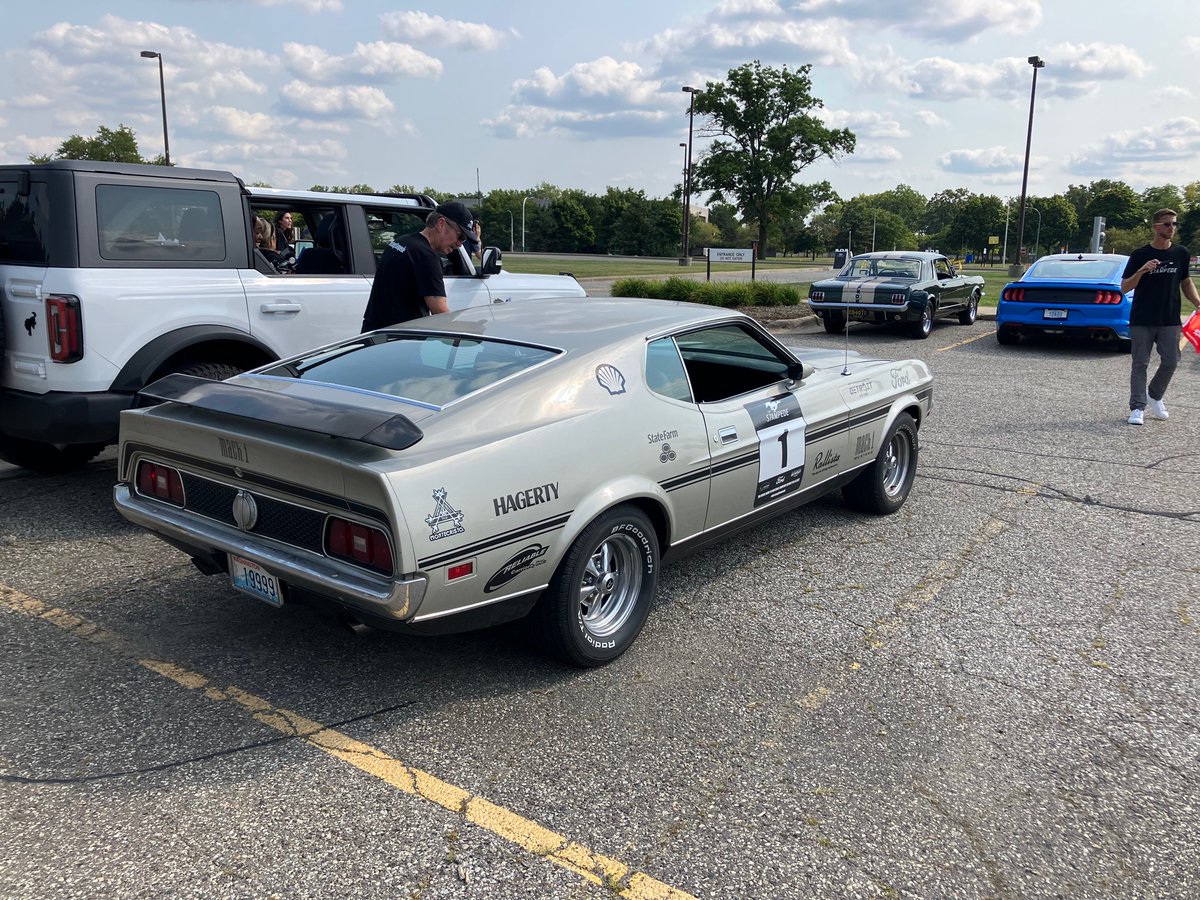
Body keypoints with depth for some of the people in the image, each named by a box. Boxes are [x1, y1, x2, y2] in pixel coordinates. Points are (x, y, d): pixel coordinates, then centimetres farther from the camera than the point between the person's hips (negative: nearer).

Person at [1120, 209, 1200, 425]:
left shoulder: (1181, 253, 6)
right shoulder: (1140, 255, -4)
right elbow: (1124, 288, -5)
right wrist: (1141, 271, -22)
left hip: (1170, 321, 3)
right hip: (1141, 321, -3)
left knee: (1170, 362, 2)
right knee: (1140, 364, 1)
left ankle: (1155, 396, 25)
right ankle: (1137, 407, 5)